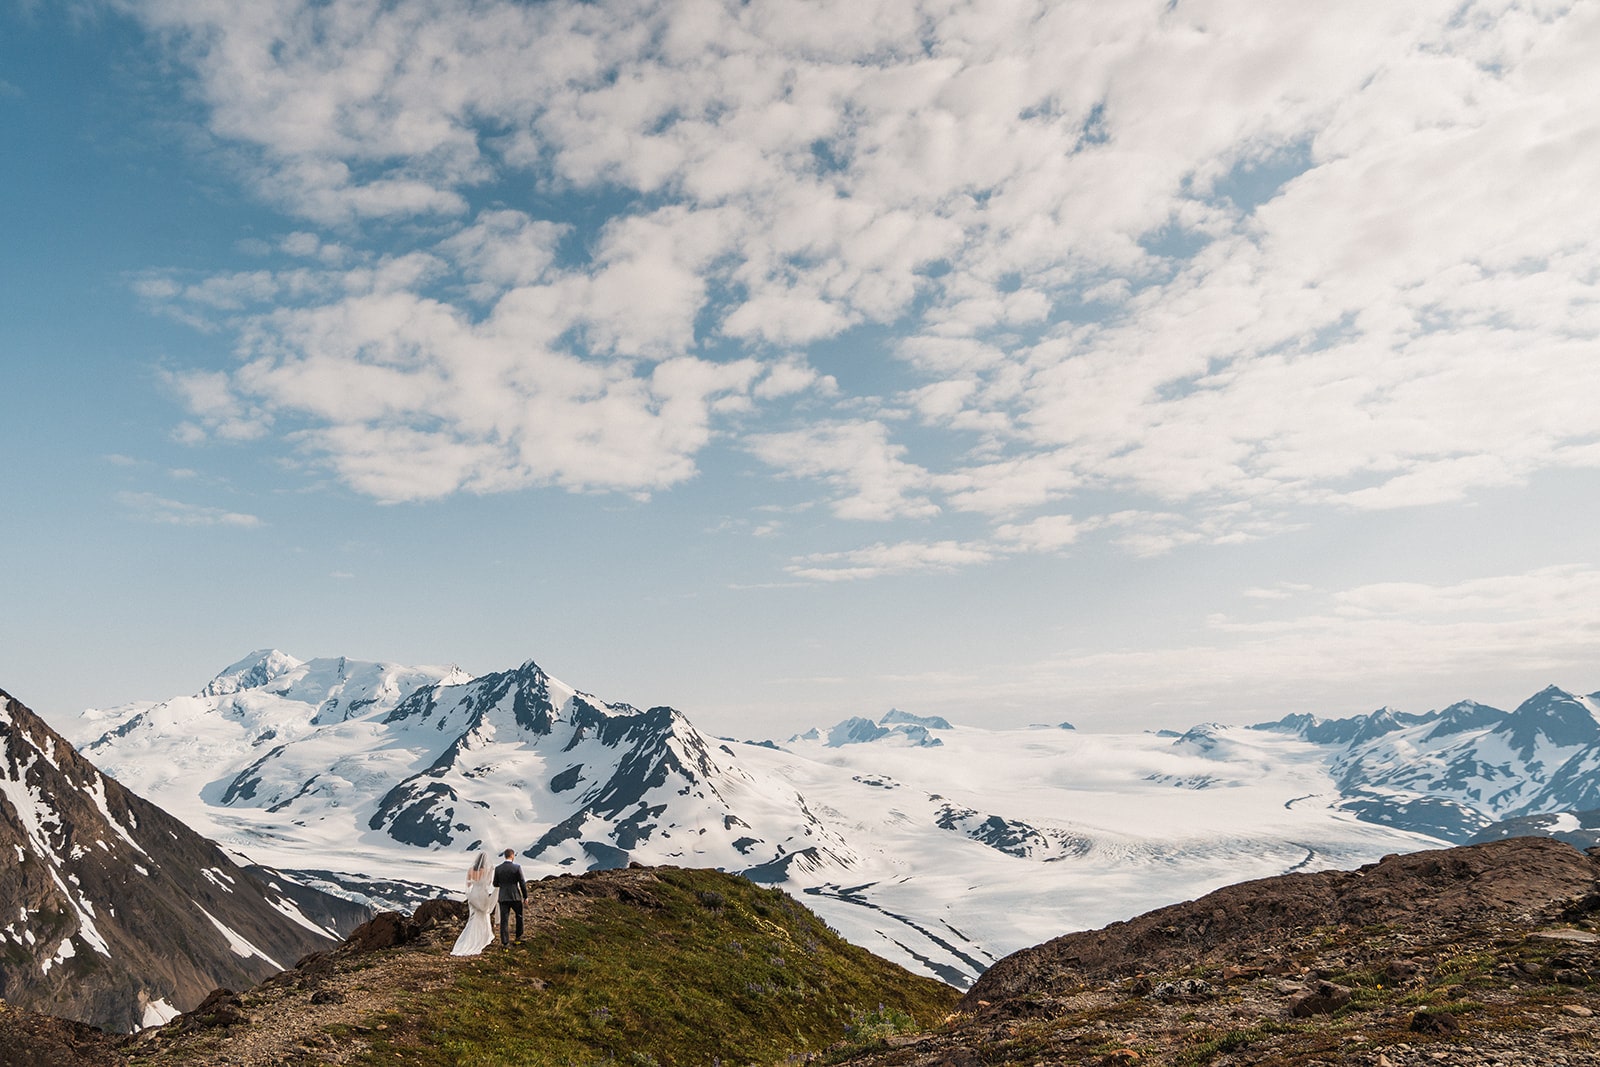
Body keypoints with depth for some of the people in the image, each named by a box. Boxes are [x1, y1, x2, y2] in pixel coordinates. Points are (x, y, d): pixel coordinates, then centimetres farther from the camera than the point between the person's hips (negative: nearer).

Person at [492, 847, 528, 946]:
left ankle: (504, 943, 2)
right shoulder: (517, 868, -10)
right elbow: (522, 883, -7)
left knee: (503, 920, 5)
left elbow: (495, 884, 7)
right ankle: (518, 937, 26)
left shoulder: (498, 869, -1)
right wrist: (525, 896, 3)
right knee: (519, 916, 20)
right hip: (515, 897, -2)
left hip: (503, 898, 2)